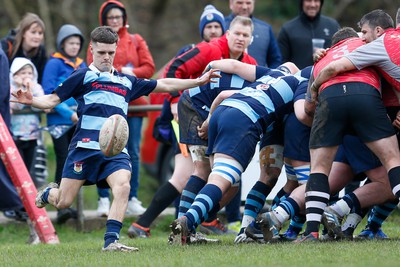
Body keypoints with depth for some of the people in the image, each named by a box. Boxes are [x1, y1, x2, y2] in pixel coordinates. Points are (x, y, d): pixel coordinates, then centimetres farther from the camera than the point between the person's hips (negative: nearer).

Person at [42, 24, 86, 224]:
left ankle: (68, 204, 13)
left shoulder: (81, 66, 15)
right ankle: (61, 207, -15)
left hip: (78, 121, 6)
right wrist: (69, 113, -18)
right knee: (63, 161, -12)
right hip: (60, 120, -6)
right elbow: (49, 93, -12)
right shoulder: (54, 63, -4)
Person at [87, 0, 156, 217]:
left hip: (133, 102, 2)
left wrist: (131, 74, -13)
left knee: (133, 152, 1)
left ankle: (132, 199, 5)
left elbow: (149, 67, 5)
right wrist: (121, 72, -13)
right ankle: (104, 200, -1)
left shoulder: (136, 41, 14)